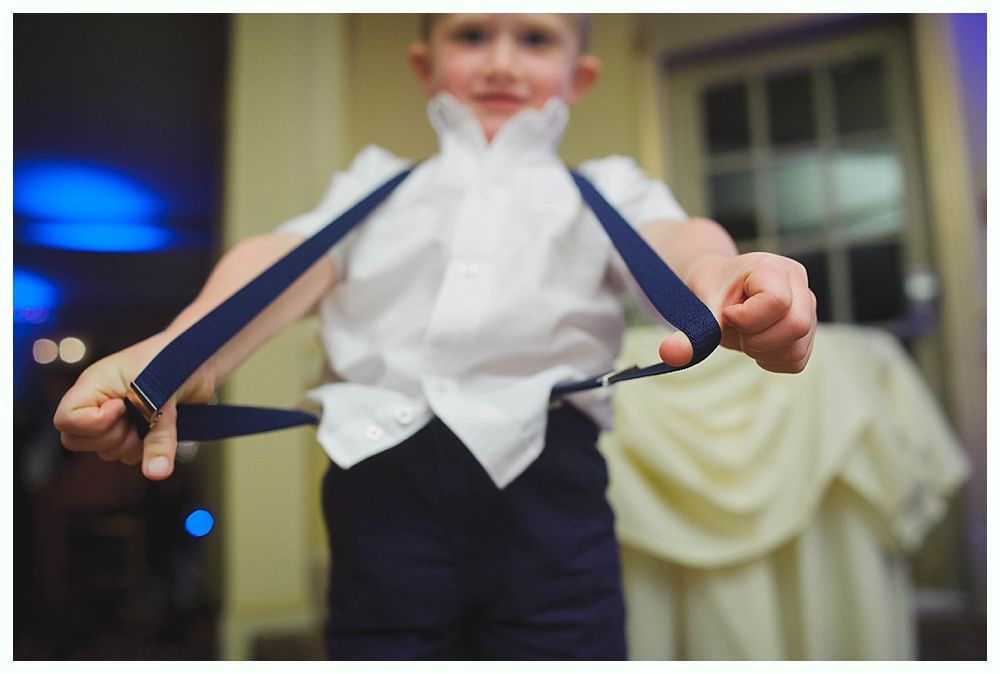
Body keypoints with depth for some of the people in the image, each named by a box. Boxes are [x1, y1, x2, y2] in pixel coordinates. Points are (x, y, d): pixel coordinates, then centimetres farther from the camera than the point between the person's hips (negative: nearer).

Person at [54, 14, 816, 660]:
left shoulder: (602, 189, 20)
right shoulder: (378, 183, 22)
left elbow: (669, 234, -2)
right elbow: (290, 255, 3)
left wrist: (719, 273, -29)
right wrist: (180, 351, -19)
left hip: (540, 478, 0)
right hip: (381, 475, 1)